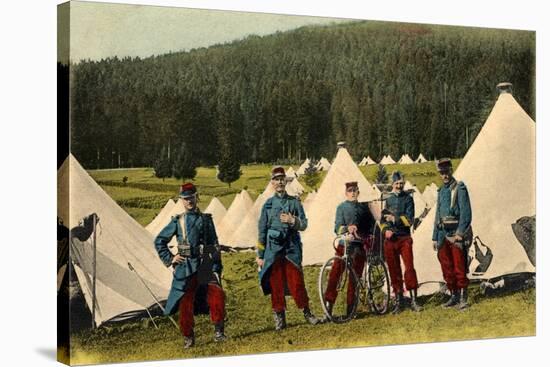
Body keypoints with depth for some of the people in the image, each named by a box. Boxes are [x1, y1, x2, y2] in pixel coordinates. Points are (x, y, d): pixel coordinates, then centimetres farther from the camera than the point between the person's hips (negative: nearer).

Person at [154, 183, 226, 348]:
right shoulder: (177, 221, 6)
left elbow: (215, 245, 10)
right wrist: (169, 258, 3)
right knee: (185, 302, 1)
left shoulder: (206, 219, 9)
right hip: (186, 267, 0)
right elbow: (159, 241, 13)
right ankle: (188, 337, 13)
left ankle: (218, 331, -3)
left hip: (206, 265, 0)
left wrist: (217, 267, 4)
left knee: (217, 295, -16)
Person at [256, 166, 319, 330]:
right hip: (273, 249, 0)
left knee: (297, 282, -1)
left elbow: (304, 224, 4)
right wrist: (260, 255, 4)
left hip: (292, 248, 0)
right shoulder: (268, 204, 7)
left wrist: (293, 221, -19)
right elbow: (262, 230, 7)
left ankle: (306, 312, 12)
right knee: (276, 284, 2)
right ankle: (279, 318, 10)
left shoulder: (295, 202, 7)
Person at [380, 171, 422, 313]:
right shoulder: (387, 199, 9)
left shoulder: (408, 198, 2)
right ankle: (398, 300, 13)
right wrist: (385, 230, -9)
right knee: (394, 270, 5)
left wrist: (394, 219, -14)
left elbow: (409, 220, -5)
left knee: (409, 267, -9)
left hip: (404, 238, -2)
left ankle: (413, 300, -4)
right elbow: (382, 219, 10)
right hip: (390, 239, 2)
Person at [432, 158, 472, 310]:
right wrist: (435, 237, 17)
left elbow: (466, 212, -13)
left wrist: (460, 233, -19)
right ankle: (454, 296, 19)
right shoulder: (441, 191, 17)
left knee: (459, 268, -6)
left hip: (457, 234, -7)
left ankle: (463, 298, 0)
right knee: (447, 269, 9)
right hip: (443, 235, 7)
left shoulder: (460, 188, -5)